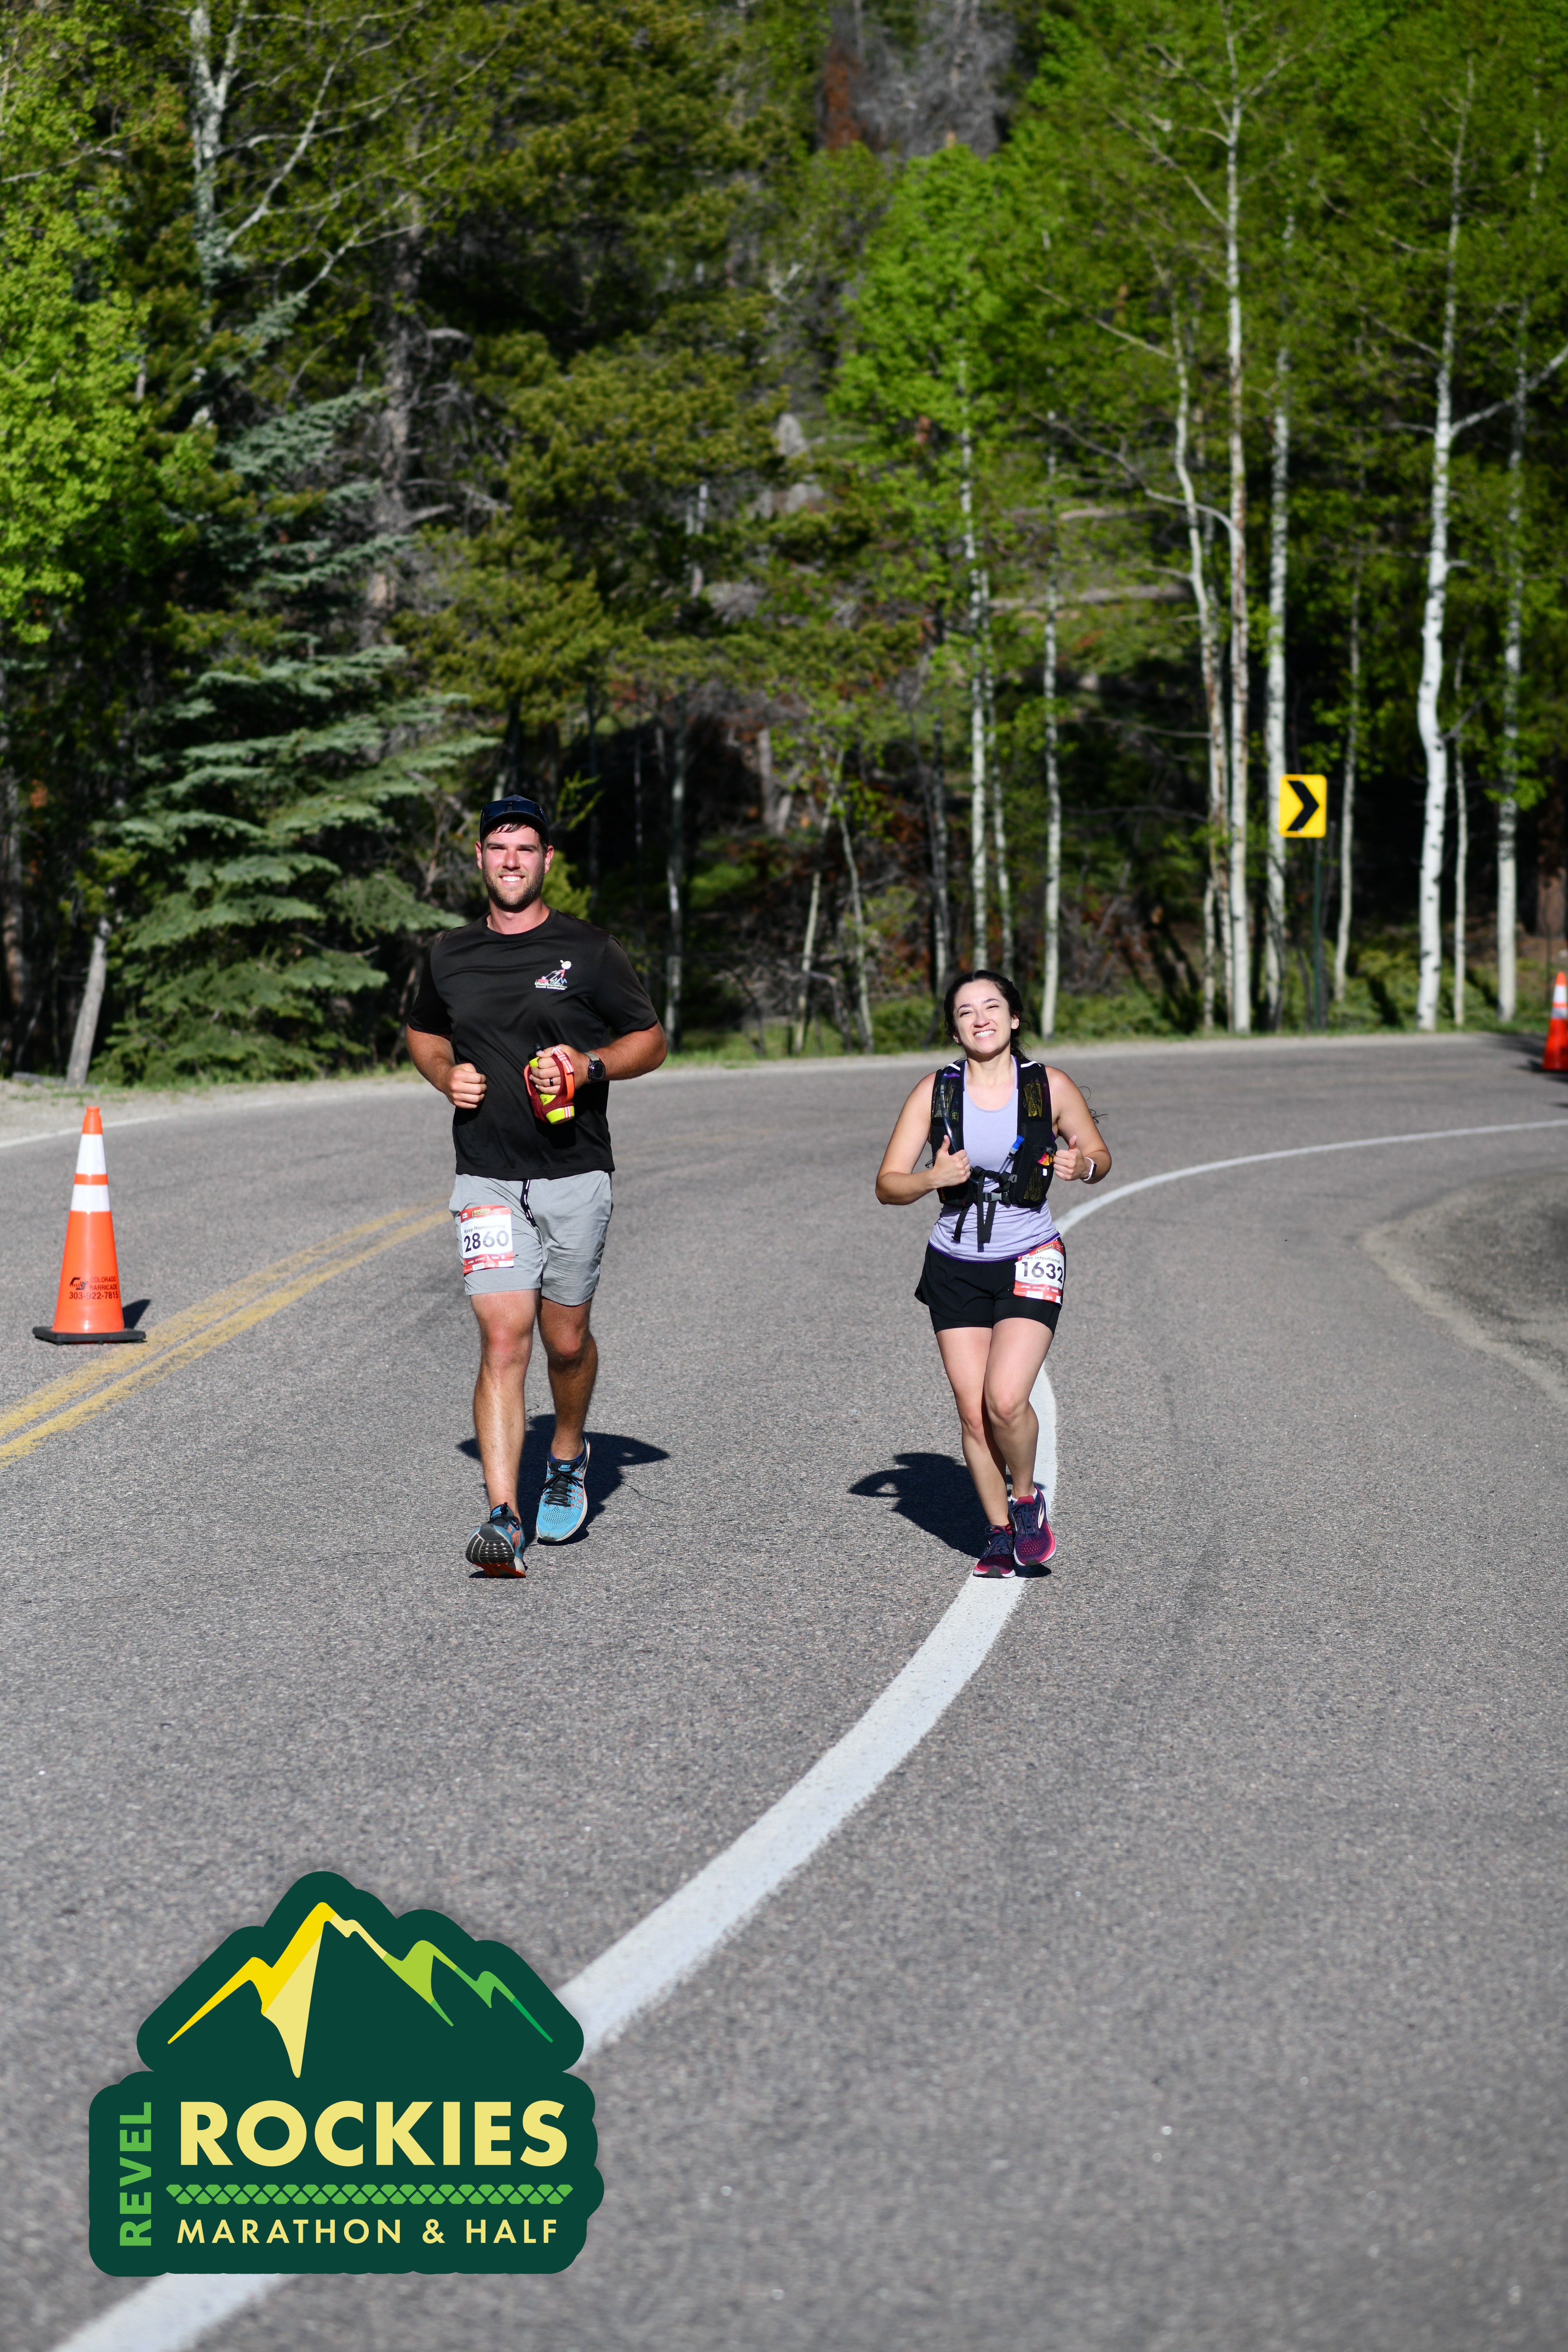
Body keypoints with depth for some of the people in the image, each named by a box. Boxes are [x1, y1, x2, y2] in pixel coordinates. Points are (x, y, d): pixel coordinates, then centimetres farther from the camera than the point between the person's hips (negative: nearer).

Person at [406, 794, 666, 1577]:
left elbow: (650, 1041, 6)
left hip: (574, 1173, -1)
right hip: (487, 1178, 1)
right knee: (503, 1341, -11)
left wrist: (591, 1065, -14)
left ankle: (569, 1456, 40)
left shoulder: (589, 952, 0)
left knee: (566, 1339, 9)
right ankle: (503, 1518, -16)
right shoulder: (450, 955, 8)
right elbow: (422, 1033, 25)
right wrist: (447, 1077, 3)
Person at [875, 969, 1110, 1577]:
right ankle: (1000, 1533, 21)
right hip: (956, 1268, 2)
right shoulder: (935, 1092, -4)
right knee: (973, 1412, 2)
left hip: (1029, 1262, -2)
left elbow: (1099, 1155, 8)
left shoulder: (1050, 1086, -5)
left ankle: (1027, 1500, 9)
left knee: (1006, 1400, -19)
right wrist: (934, 1178, -24)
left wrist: (1081, 1166, -16)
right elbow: (888, 1184, -4)